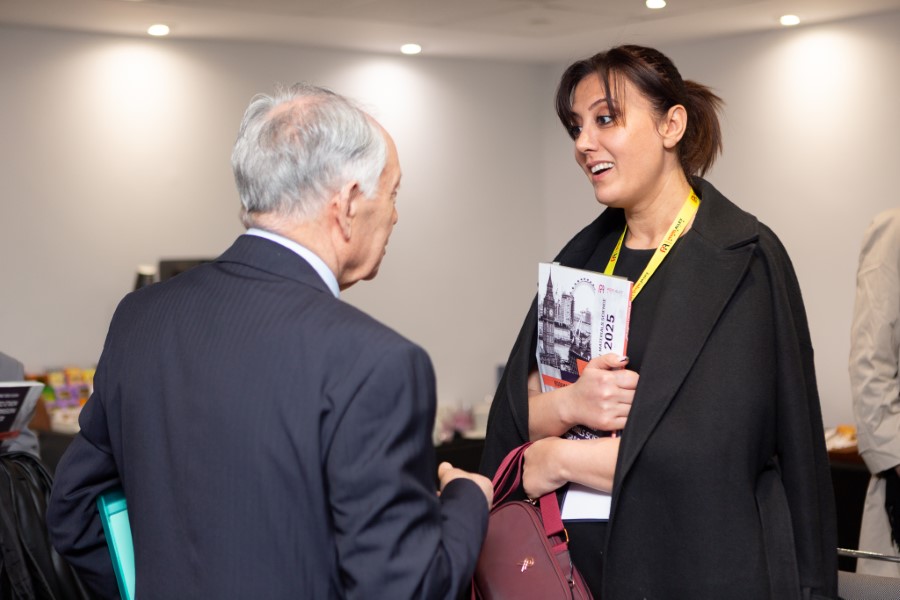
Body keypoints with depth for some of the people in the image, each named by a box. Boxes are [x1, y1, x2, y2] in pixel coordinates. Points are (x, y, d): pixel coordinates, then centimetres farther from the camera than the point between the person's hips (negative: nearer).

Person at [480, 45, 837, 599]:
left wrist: (560, 459, -11)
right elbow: (514, 413, 3)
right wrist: (568, 404, -19)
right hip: (578, 553, 5)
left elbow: (715, 454, -20)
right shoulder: (583, 257, 7)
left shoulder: (744, 261, -12)